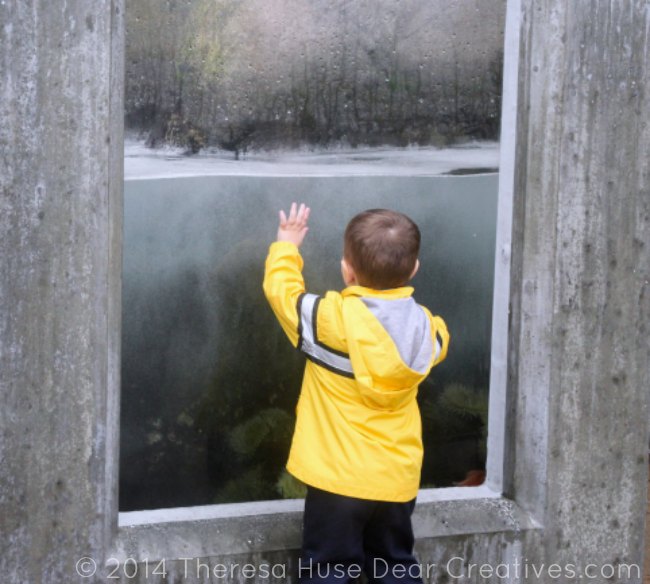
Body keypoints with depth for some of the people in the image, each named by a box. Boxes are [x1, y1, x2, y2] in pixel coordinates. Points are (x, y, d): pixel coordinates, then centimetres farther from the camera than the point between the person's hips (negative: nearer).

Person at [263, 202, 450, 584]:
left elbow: (281, 289, -3)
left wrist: (287, 247, 17)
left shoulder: (333, 318, -18)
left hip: (339, 478, -5)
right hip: (398, 478, 5)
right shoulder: (424, 326, -4)